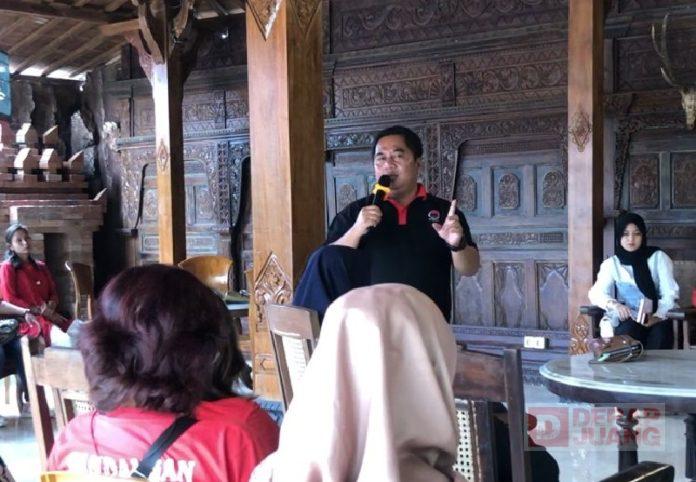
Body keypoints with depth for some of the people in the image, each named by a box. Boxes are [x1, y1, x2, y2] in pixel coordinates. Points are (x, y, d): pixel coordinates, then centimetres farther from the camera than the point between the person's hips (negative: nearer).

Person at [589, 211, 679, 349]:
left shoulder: (658, 257, 7)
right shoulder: (611, 264, 7)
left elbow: (669, 292, -2)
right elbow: (597, 293, -6)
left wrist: (657, 316, -22)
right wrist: (615, 305, -29)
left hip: (656, 318, 0)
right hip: (627, 320, 0)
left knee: (661, 333, -34)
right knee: (629, 331, -34)